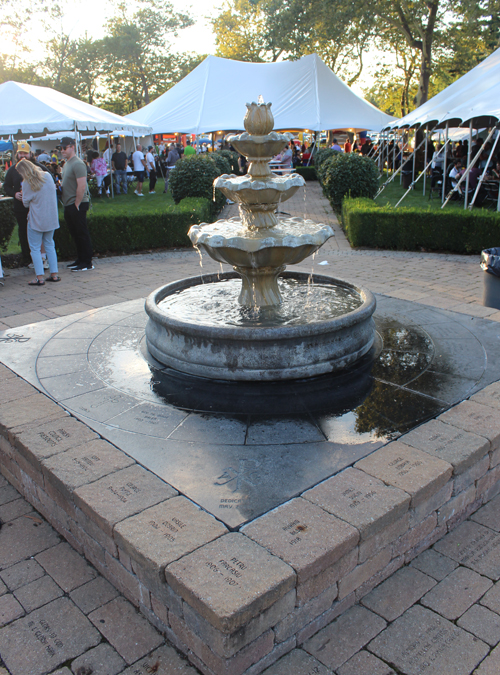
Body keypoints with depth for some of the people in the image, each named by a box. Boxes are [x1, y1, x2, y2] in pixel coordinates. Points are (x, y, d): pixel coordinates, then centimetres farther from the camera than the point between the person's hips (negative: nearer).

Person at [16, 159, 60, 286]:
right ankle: (54, 274, 13)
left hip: (36, 219, -5)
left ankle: (40, 277, -3)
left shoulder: (27, 183, -13)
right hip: (51, 217, 5)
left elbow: (26, 203, -5)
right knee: (49, 245, 15)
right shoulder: (47, 176, 1)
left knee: (35, 248, 2)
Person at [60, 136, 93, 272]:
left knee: (82, 234, -4)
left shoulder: (78, 164, -14)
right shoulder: (66, 164, 16)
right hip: (68, 205, 9)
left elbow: (82, 186, -21)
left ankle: (87, 263, 1)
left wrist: (76, 204, -19)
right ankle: (80, 260, 23)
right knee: (75, 234, 14)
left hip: (77, 205, -9)